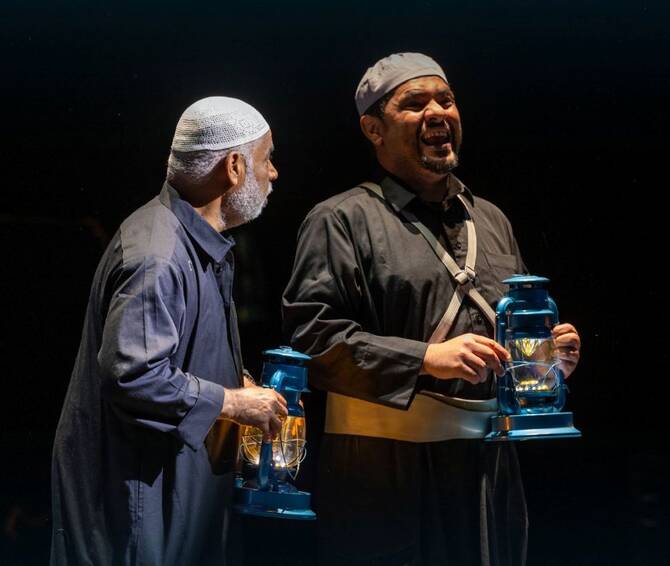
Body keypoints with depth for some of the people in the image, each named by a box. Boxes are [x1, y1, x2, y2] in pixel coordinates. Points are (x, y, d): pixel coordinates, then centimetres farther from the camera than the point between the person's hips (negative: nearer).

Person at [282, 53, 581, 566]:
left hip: (489, 467, 6)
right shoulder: (343, 220, -2)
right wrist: (428, 359, -20)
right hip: (386, 474, -6)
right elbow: (312, 333, -14)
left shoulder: (491, 220, 19)